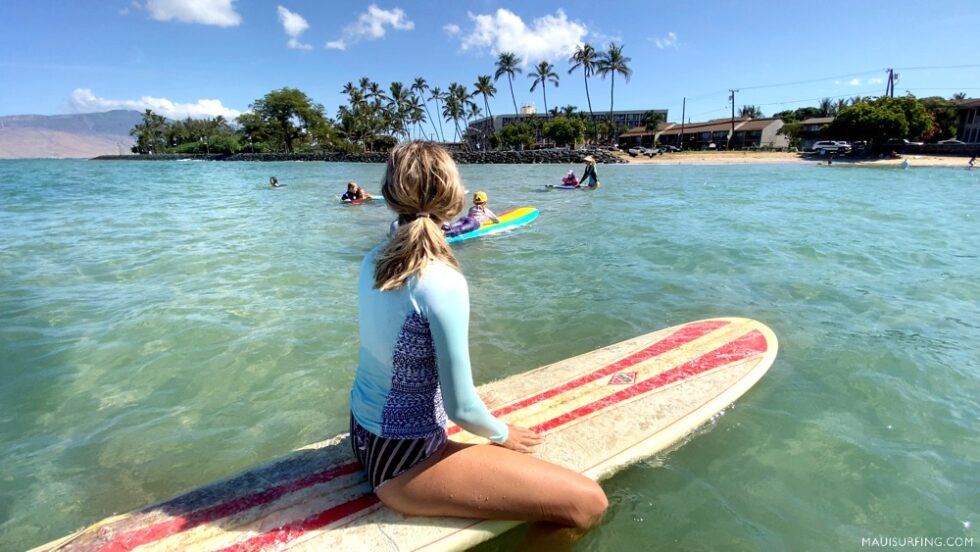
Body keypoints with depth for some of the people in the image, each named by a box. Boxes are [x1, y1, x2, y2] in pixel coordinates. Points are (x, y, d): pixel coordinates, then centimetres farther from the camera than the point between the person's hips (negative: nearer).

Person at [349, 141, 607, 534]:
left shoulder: (373, 261, -2)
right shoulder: (443, 283, -26)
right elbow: (461, 408, -22)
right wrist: (502, 434, -1)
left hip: (364, 434, 9)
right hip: (402, 462, -9)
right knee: (587, 503, -9)